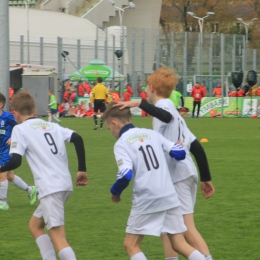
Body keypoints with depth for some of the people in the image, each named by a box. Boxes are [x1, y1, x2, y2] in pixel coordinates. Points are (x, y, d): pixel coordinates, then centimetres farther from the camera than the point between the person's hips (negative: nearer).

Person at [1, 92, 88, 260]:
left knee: (58, 237, -11)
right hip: (66, 184, 8)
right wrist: (82, 170, 9)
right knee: (35, 225, 23)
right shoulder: (52, 126, 18)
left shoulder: (20, 129, 0)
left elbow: (15, 161, -10)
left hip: (50, 188, -8)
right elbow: (77, 139, 5)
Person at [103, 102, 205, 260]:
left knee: (131, 245, 8)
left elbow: (126, 175, -16)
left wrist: (115, 192, 2)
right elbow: (180, 153, 8)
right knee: (180, 244, 10)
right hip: (170, 197, 5)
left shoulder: (121, 143, -4)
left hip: (146, 201, -5)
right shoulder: (152, 134, 11)